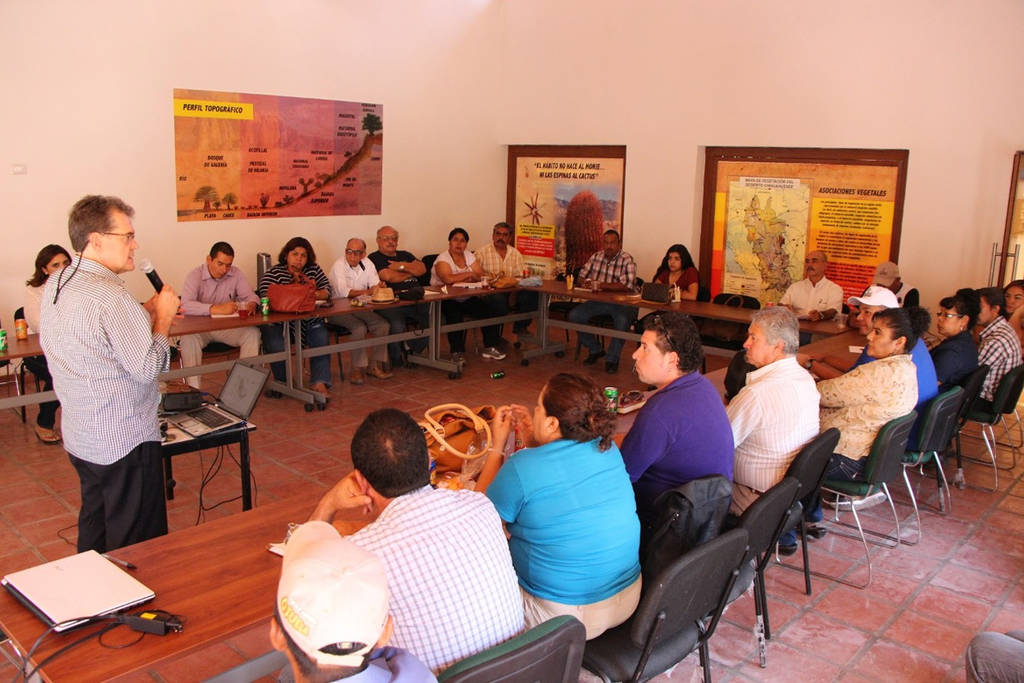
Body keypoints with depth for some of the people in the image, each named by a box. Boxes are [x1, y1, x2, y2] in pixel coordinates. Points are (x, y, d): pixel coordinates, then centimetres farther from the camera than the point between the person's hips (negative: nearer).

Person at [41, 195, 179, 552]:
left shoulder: (55, 286, 6)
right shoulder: (111, 296, -23)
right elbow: (148, 368, -21)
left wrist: (146, 312, 8)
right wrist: (162, 316, -8)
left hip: (79, 438, 9)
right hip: (123, 440, -9)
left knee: (93, 530, 23)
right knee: (136, 545, 4)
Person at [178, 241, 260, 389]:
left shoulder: (236, 274, 0)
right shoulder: (195, 275, -12)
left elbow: (250, 296, -1)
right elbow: (185, 305, -28)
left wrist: (251, 304, -29)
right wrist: (216, 309, -41)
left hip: (227, 327, 3)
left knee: (253, 333, -22)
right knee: (188, 338, -35)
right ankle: (193, 388, -28)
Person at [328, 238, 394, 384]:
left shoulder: (367, 264, 4)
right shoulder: (339, 265, -12)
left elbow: (376, 286, -2)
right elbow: (343, 292, -25)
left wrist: (379, 287, -26)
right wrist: (366, 292, -32)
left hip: (359, 309, 6)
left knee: (383, 325, -14)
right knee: (359, 328, -30)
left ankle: (377, 366, -6)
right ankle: (357, 369, -20)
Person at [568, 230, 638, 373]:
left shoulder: (627, 261, -10)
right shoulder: (596, 256, 9)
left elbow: (626, 286, -23)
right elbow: (582, 276, 13)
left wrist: (599, 285, -24)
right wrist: (586, 283, -13)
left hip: (622, 303, -5)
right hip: (599, 302, 6)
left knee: (622, 321, -36)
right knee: (574, 315, -12)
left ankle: (612, 359, -15)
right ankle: (595, 350, 7)